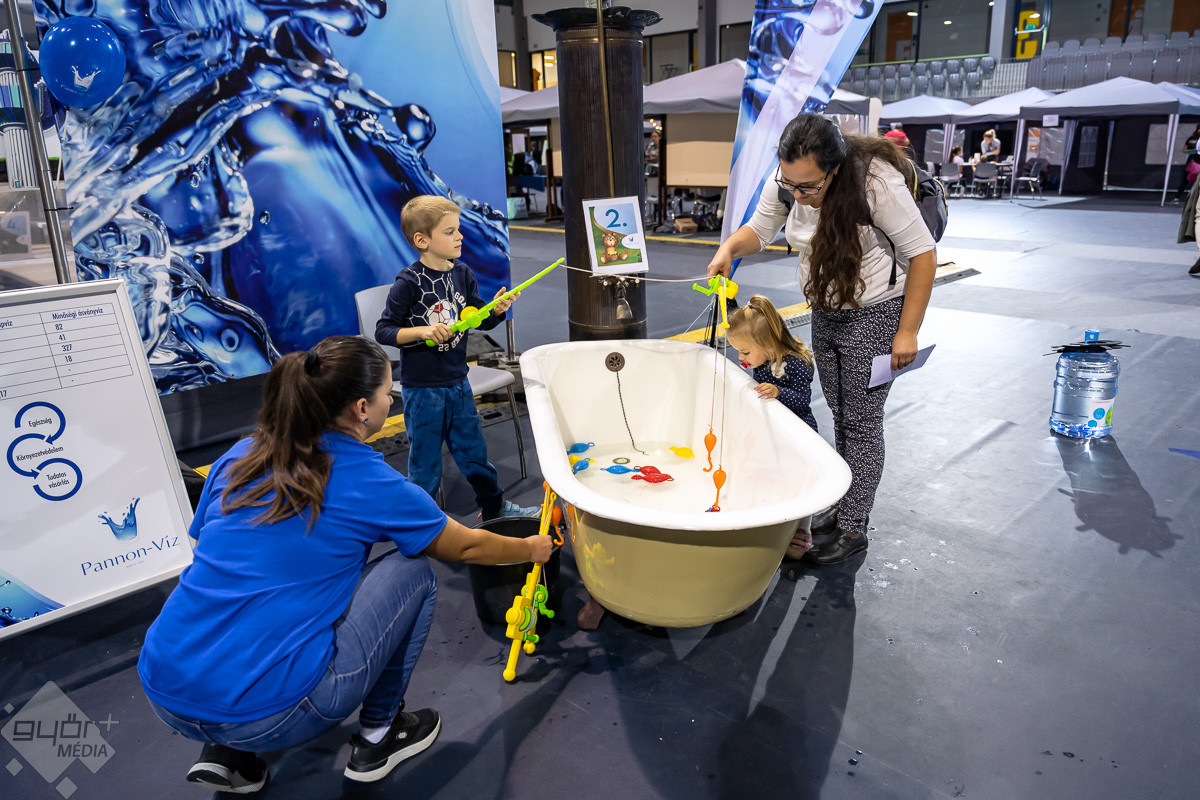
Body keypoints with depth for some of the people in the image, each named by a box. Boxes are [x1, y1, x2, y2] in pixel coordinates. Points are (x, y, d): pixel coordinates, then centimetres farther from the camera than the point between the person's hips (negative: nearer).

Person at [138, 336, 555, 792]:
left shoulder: (238, 458, 6)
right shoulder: (372, 484, -7)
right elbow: (465, 548, 9)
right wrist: (531, 548, 27)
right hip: (264, 714, -6)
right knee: (412, 573, 7)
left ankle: (225, 755, 21)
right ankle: (378, 738, 19)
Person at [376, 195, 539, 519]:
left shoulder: (462, 274, 2)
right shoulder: (410, 282, -15)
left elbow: (481, 321, 8)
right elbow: (383, 331, -13)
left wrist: (497, 309, -12)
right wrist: (423, 331, -26)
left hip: (457, 383, 6)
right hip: (422, 388, -5)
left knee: (473, 451, 20)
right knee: (425, 463, 7)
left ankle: (494, 507, 38)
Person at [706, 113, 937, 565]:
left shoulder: (877, 183, -25)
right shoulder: (787, 182, -9)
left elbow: (922, 254, -19)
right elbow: (759, 230, 7)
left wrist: (908, 332, -18)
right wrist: (730, 247, -17)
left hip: (875, 314, -6)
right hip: (825, 315, 6)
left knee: (862, 423, -2)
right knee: (840, 418, 14)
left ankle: (852, 528, 8)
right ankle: (847, 506, 27)